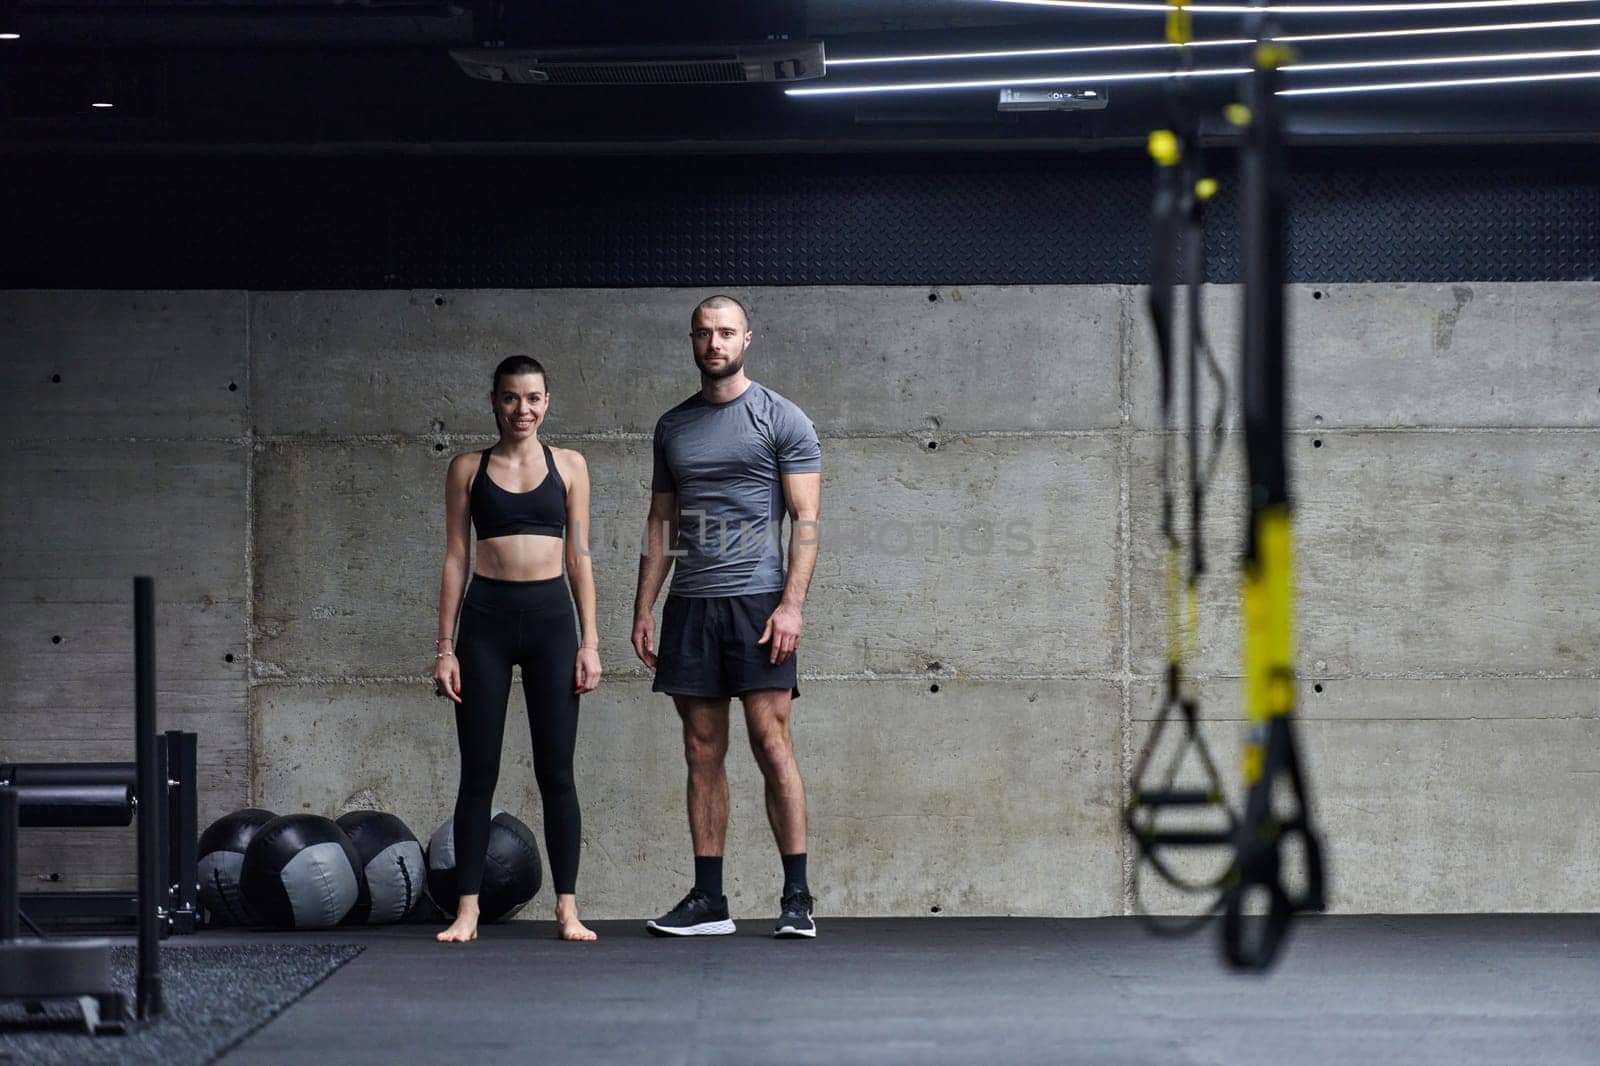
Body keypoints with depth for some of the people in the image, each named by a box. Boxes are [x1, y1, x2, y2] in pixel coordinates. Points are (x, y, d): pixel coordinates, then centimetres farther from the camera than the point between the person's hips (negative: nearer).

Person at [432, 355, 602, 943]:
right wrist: (445, 645, 1)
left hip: (550, 616, 0)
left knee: (556, 771, 1)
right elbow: (455, 558, 6)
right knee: (478, 772, 1)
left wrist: (590, 641, 1)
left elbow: (579, 556, 8)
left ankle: (567, 909, 6)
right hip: (487, 617, 0)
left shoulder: (568, 465, 8)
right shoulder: (468, 468, 6)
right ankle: (467, 910, 5)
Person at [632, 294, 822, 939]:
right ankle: (708, 900, 9)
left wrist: (792, 604, -15)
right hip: (689, 607, 5)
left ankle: (797, 897, -4)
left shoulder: (781, 420, 0)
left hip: (756, 600, -5)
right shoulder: (673, 427, 15)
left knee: (771, 743, -8)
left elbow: (805, 519, -5)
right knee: (703, 752, 5)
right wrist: (643, 609, 10)